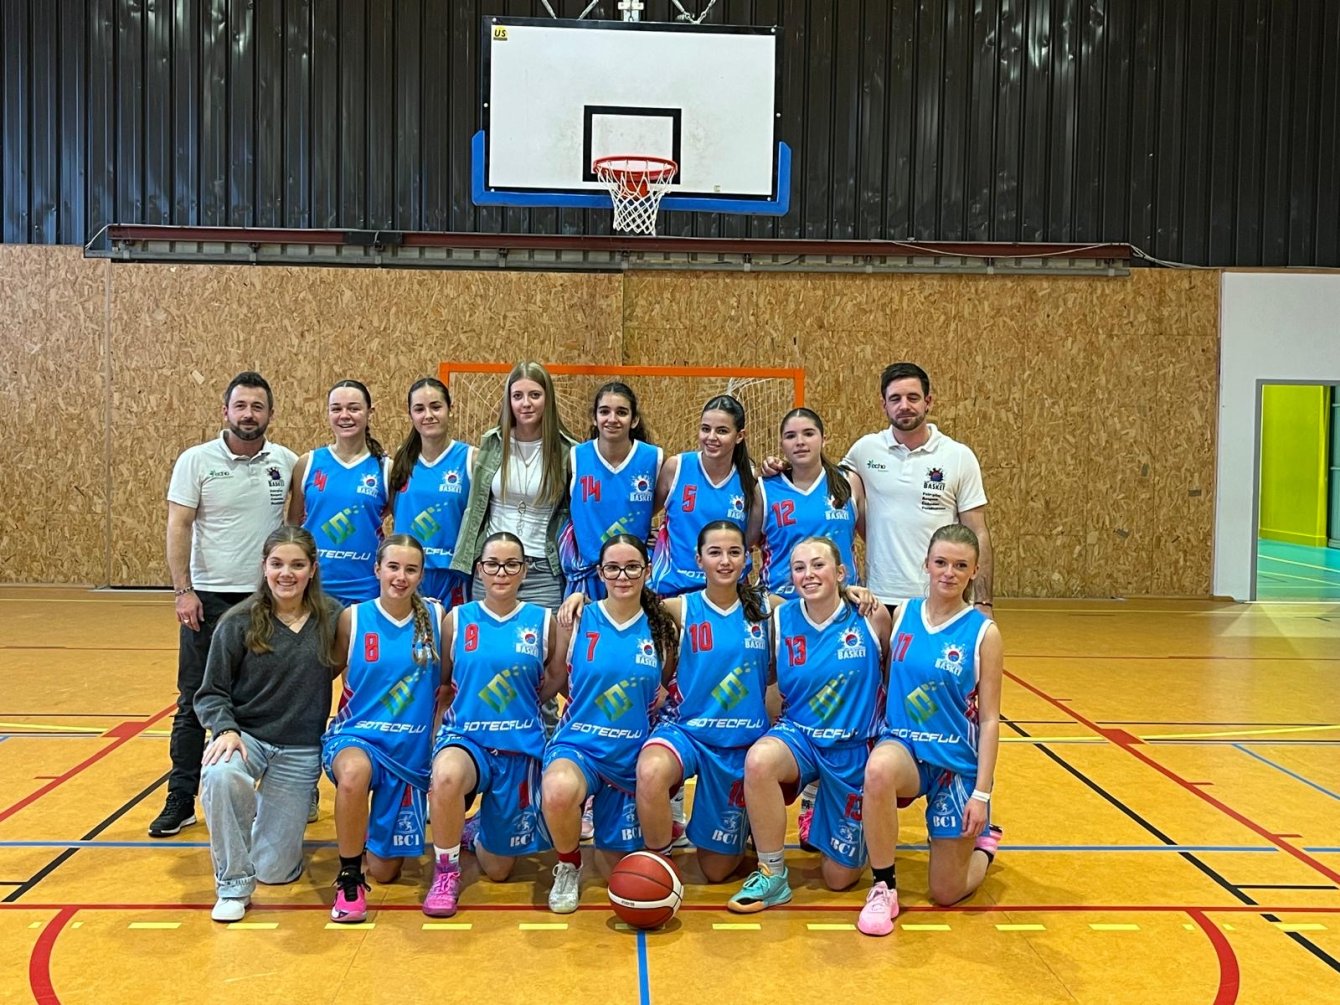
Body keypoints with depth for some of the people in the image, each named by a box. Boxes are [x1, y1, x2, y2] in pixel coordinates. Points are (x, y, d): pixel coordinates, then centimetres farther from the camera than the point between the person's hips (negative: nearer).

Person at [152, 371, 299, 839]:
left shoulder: (287, 462, 2)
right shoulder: (196, 460, -4)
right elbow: (178, 527, -6)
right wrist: (183, 590, -14)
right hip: (208, 598, -1)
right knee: (195, 703, 5)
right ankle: (181, 800, 14)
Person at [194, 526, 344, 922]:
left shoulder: (331, 618, -4)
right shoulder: (239, 622, -8)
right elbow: (210, 693, -5)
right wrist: (225, 729, -20)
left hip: (300, 751, 1)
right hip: (245, 736, -1)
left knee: (275, 871, 1)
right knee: (220, 776, -38)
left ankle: (270, 817, 37)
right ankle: (234, 886, -16)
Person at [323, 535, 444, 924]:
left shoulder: (435, 616, -2)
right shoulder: (353, 618, -7)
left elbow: (448, 683, 6)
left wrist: (439, 734, -4)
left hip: (411, 750, 2)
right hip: (356, 737, -2)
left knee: (385, 871, 4)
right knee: (354, 773, -41)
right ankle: (349, 878, -18)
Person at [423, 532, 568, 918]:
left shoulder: (543, 621, 1)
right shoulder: (457, 619, 1)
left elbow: (556, 681, 9)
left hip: (520, 745, 1)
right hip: (465, 736, -1)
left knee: (497, 869, 8)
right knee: (446, 776, -40)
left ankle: (481, 832, 46)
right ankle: (446, 873, -13)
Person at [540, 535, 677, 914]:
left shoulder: (660, 627, -1)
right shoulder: (580, 620, -5)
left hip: (632, 756, 2)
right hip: (578, 744, -2)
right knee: (557, 791, -39)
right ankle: (568, 867, -6)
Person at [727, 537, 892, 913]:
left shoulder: (871, 616, -10)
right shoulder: (781, 619, -8)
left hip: (855, 748, 0)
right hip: (799, 736, 1)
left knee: (840, 877, 5)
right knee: (759, 759, -37)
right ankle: (772, 875, -17)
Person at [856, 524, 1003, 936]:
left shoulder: (983, 632, -8)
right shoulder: (902, 615, -1)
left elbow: (989, 719, -7)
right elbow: (883, 682, 8)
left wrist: (982, 793, -13)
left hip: (956, 761, -1)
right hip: (903, 746, 1)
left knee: (946, 894, 3)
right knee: (879, 768, -39)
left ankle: (984, 842, 38)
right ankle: (883, 888, -19)